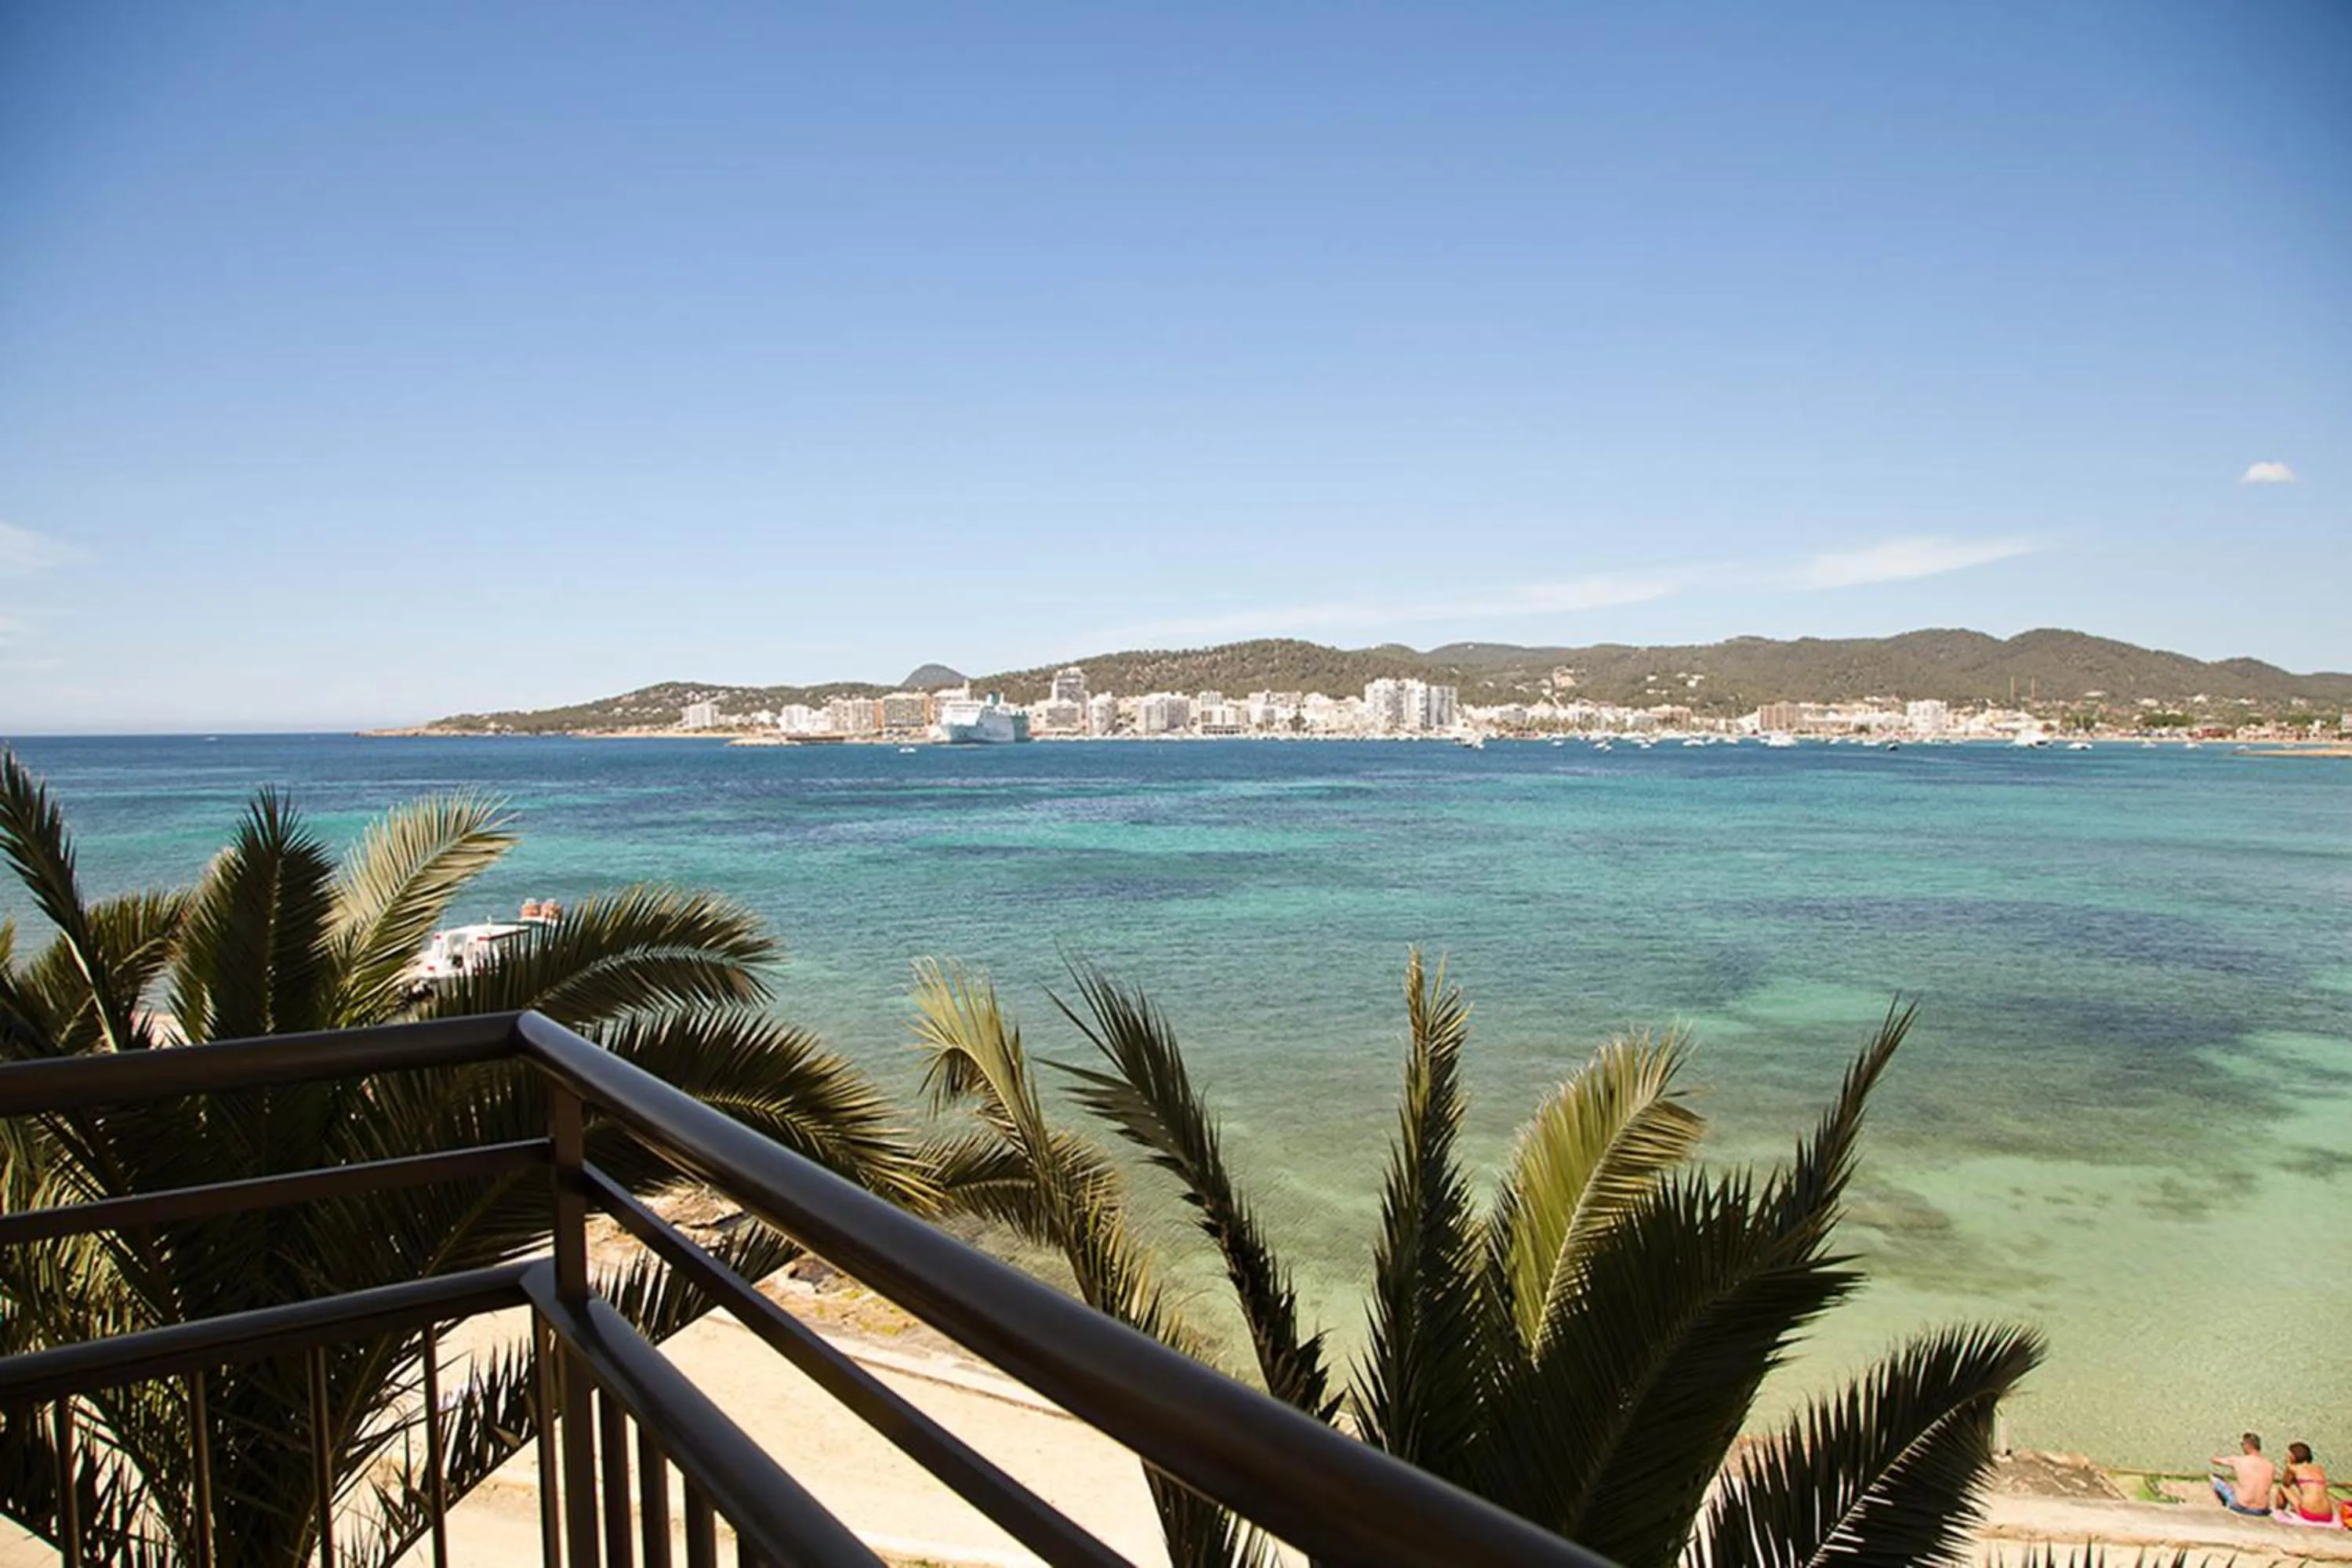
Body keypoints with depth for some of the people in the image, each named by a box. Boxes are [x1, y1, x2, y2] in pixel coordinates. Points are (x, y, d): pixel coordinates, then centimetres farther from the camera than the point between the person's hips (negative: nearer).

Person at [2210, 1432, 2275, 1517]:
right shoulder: (2270, 1466, -1)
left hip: (2242, 1507, -5)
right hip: (2262, 1512, 5)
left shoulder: (2239, 1461, -10)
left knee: (2215, 1479, 12)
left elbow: (2215, 1459, 6)